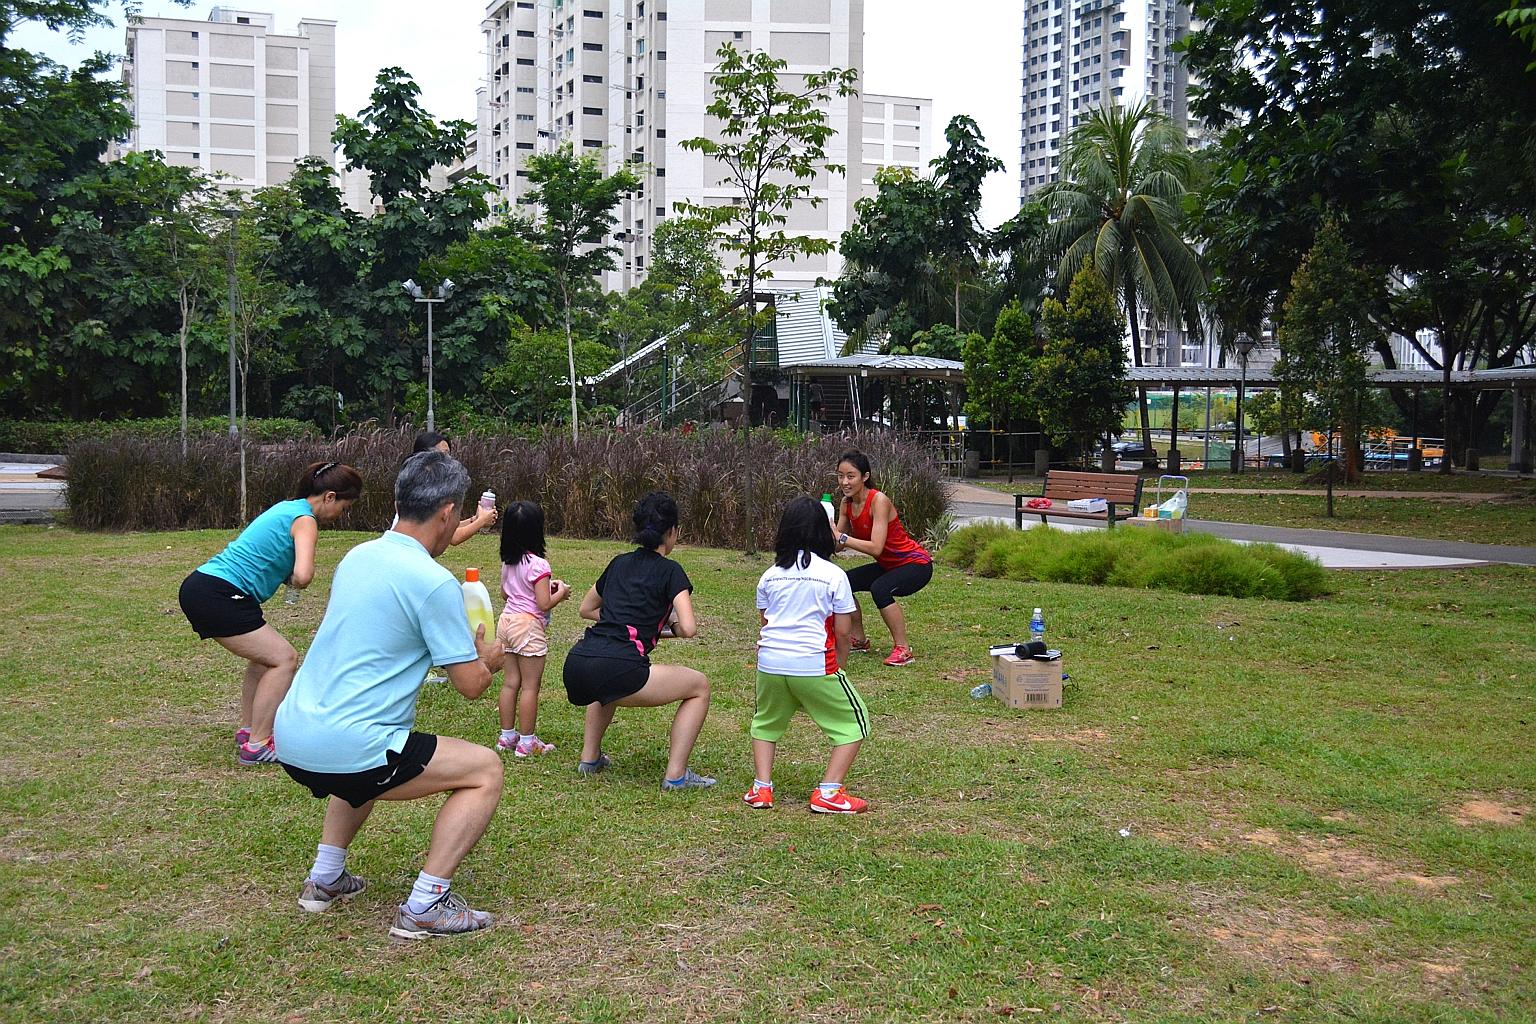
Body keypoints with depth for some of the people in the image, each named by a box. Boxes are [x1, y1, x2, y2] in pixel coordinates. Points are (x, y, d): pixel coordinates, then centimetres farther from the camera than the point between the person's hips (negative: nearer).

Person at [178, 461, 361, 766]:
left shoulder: (286, 507, 18)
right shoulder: (305, 520, -10)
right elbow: (303, 575, -24)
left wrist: (288, 577, 9)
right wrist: (298, 580, 0)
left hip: (199, 585, 10)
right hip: (217, 595, -10)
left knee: (265, 655, 22)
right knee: (284, 659, -6)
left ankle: (247, 730, 27)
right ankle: (257, 745, -5)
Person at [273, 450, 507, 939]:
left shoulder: (357, 556, 11)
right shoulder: (435, 582, -14)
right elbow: (471, 684, -8)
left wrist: (462, 645, 31)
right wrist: (487, 658, 15)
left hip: (290, 736, 9)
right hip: (346, 748, -9)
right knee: (485, 771, 3)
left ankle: (324, 879, 33)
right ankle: (424, 906, -1)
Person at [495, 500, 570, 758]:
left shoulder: (507, 562, 7)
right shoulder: (538, 565, -17)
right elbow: (544, 604, -19)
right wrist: (560, 592, 1)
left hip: (507, 621, 8)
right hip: (528, 625, -8)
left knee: (510, 682, 14)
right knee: (530, 686, 0)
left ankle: (507, 736, 20)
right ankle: (526, 742, 4)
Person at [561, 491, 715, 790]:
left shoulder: (620, 563, 22)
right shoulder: (670, 571, 4)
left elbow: (586, 608, 35)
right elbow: (689, 629, -7)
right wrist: (672, 626, 15)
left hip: (575, 667, 7)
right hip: (617, 669, -7)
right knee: (699, 687, 11)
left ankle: (589, 757, 37)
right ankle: (675, 774, 6)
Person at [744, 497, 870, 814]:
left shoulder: (770, 576, 10)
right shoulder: (834, 575, -1)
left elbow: (766, 621, 13)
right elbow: (842, 632, 0)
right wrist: (838, 665, 16)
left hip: (770, 662, 4)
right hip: (815, 665, -4)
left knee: (766, 722, 28)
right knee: (854, 723, 13)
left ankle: (761, 788, 16)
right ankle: (828, 792, 3)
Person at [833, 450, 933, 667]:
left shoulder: (879, 501, -26)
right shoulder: (847, 503, -3)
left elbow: (876, 548, -33)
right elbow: (838, 545, -5)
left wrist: (841, 537, -37)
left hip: (916, 565, -8)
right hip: (888, 565, 8)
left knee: (880, 589, -32)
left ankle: (903, 649, -17)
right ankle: (859, 640, 18)